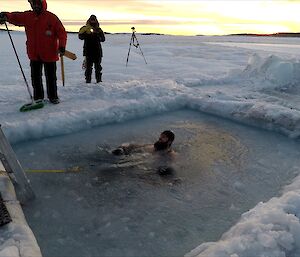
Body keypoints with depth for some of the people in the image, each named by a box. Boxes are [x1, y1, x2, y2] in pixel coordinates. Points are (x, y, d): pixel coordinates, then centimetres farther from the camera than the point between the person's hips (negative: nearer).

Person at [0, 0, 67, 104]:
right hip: (34, 54, 4)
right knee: (35, 77, 9)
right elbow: (16, 17, 1)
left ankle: (53, 96, 20)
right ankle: (38, 97, 20)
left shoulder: (51, 17, -6)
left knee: (51, 77, 6)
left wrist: (62, 46, -21)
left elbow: (61, 32, -9)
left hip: (49, 54, -4)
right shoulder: (27, 16, 7)